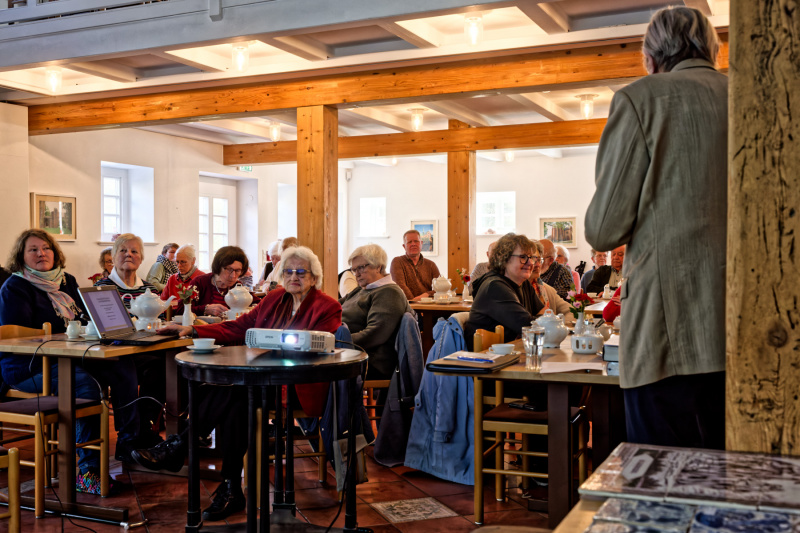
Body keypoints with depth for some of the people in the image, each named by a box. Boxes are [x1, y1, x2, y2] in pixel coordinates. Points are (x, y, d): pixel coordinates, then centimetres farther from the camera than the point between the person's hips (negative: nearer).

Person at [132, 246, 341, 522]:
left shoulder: (328, 308, -2)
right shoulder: (275, 298, 17)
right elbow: (239, 327, 12)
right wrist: (193, 330, 3)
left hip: (299, 385, -6)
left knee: (231, 382, -28)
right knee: (235, 403, -27)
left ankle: (179, 446, -17)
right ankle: (230, 490, -21)